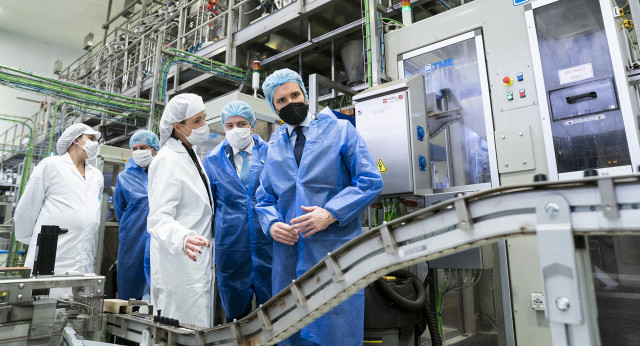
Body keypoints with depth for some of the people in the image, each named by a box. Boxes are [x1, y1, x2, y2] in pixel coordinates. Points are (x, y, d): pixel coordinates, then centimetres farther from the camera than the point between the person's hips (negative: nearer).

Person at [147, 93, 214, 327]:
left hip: (197, 262, 9)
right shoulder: (168, 160, -15)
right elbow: (159, 217, -22)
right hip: (180, 263, -9)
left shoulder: (190, 155, 14)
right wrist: (183, 239, -39)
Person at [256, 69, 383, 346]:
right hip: (288, 256, 4)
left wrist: (331, 213, -17)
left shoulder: (341, 130, 2)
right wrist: (272, 225, -6)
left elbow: (370, 181, -5)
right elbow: (264, 199, 16)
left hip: (335, 253, -4)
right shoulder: (273, 148, 14)